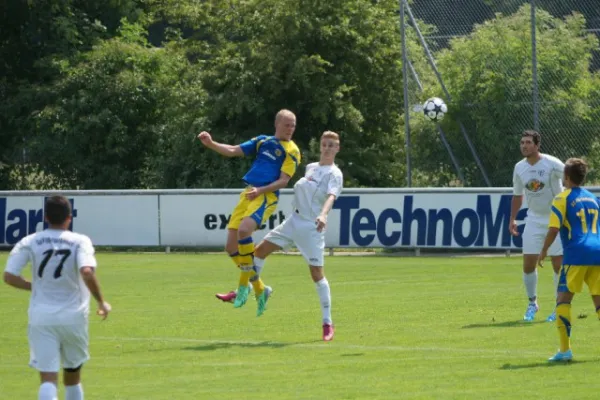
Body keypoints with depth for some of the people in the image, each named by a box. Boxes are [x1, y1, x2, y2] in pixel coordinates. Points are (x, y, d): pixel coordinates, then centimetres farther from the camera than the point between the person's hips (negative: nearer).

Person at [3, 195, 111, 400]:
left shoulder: (29, 242, 1)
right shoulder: (80, 241, -5)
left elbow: (9, 276, -5)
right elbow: (87, 273, -22)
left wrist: (34, 286, 12)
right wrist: (101, 302, -10)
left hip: (41, 317, 0)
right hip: (73, 316, 0)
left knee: (48, 379, -5)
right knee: (73, 371, 22)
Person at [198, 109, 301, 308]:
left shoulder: (291, 151, 1)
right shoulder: (263, 141, 17)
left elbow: (283, 180, -7)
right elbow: (233, 151, 17)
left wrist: (261, 190, -20)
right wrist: (211, 144, 2)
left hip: (267, 196, -7)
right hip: (247, 194, 7)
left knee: (244, 230, -32)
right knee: (231, 246, -1)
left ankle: (244, 285, -18)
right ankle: (259, 289, 13)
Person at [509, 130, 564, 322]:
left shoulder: (552, 164, -15)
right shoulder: (519, 168, 1)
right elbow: (517, 195, 14)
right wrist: (512, 219, 7)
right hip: (534, 219, 4)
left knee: (558, 263, -4)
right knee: (528, 263, -1)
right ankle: (532, 303, 19)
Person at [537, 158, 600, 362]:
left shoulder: (563, 198, 0)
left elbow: (554, 228, -9)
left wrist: (543, 251, 3)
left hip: (576, 255, -6)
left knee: (563, 298, -1)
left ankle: (565, 349, -9)